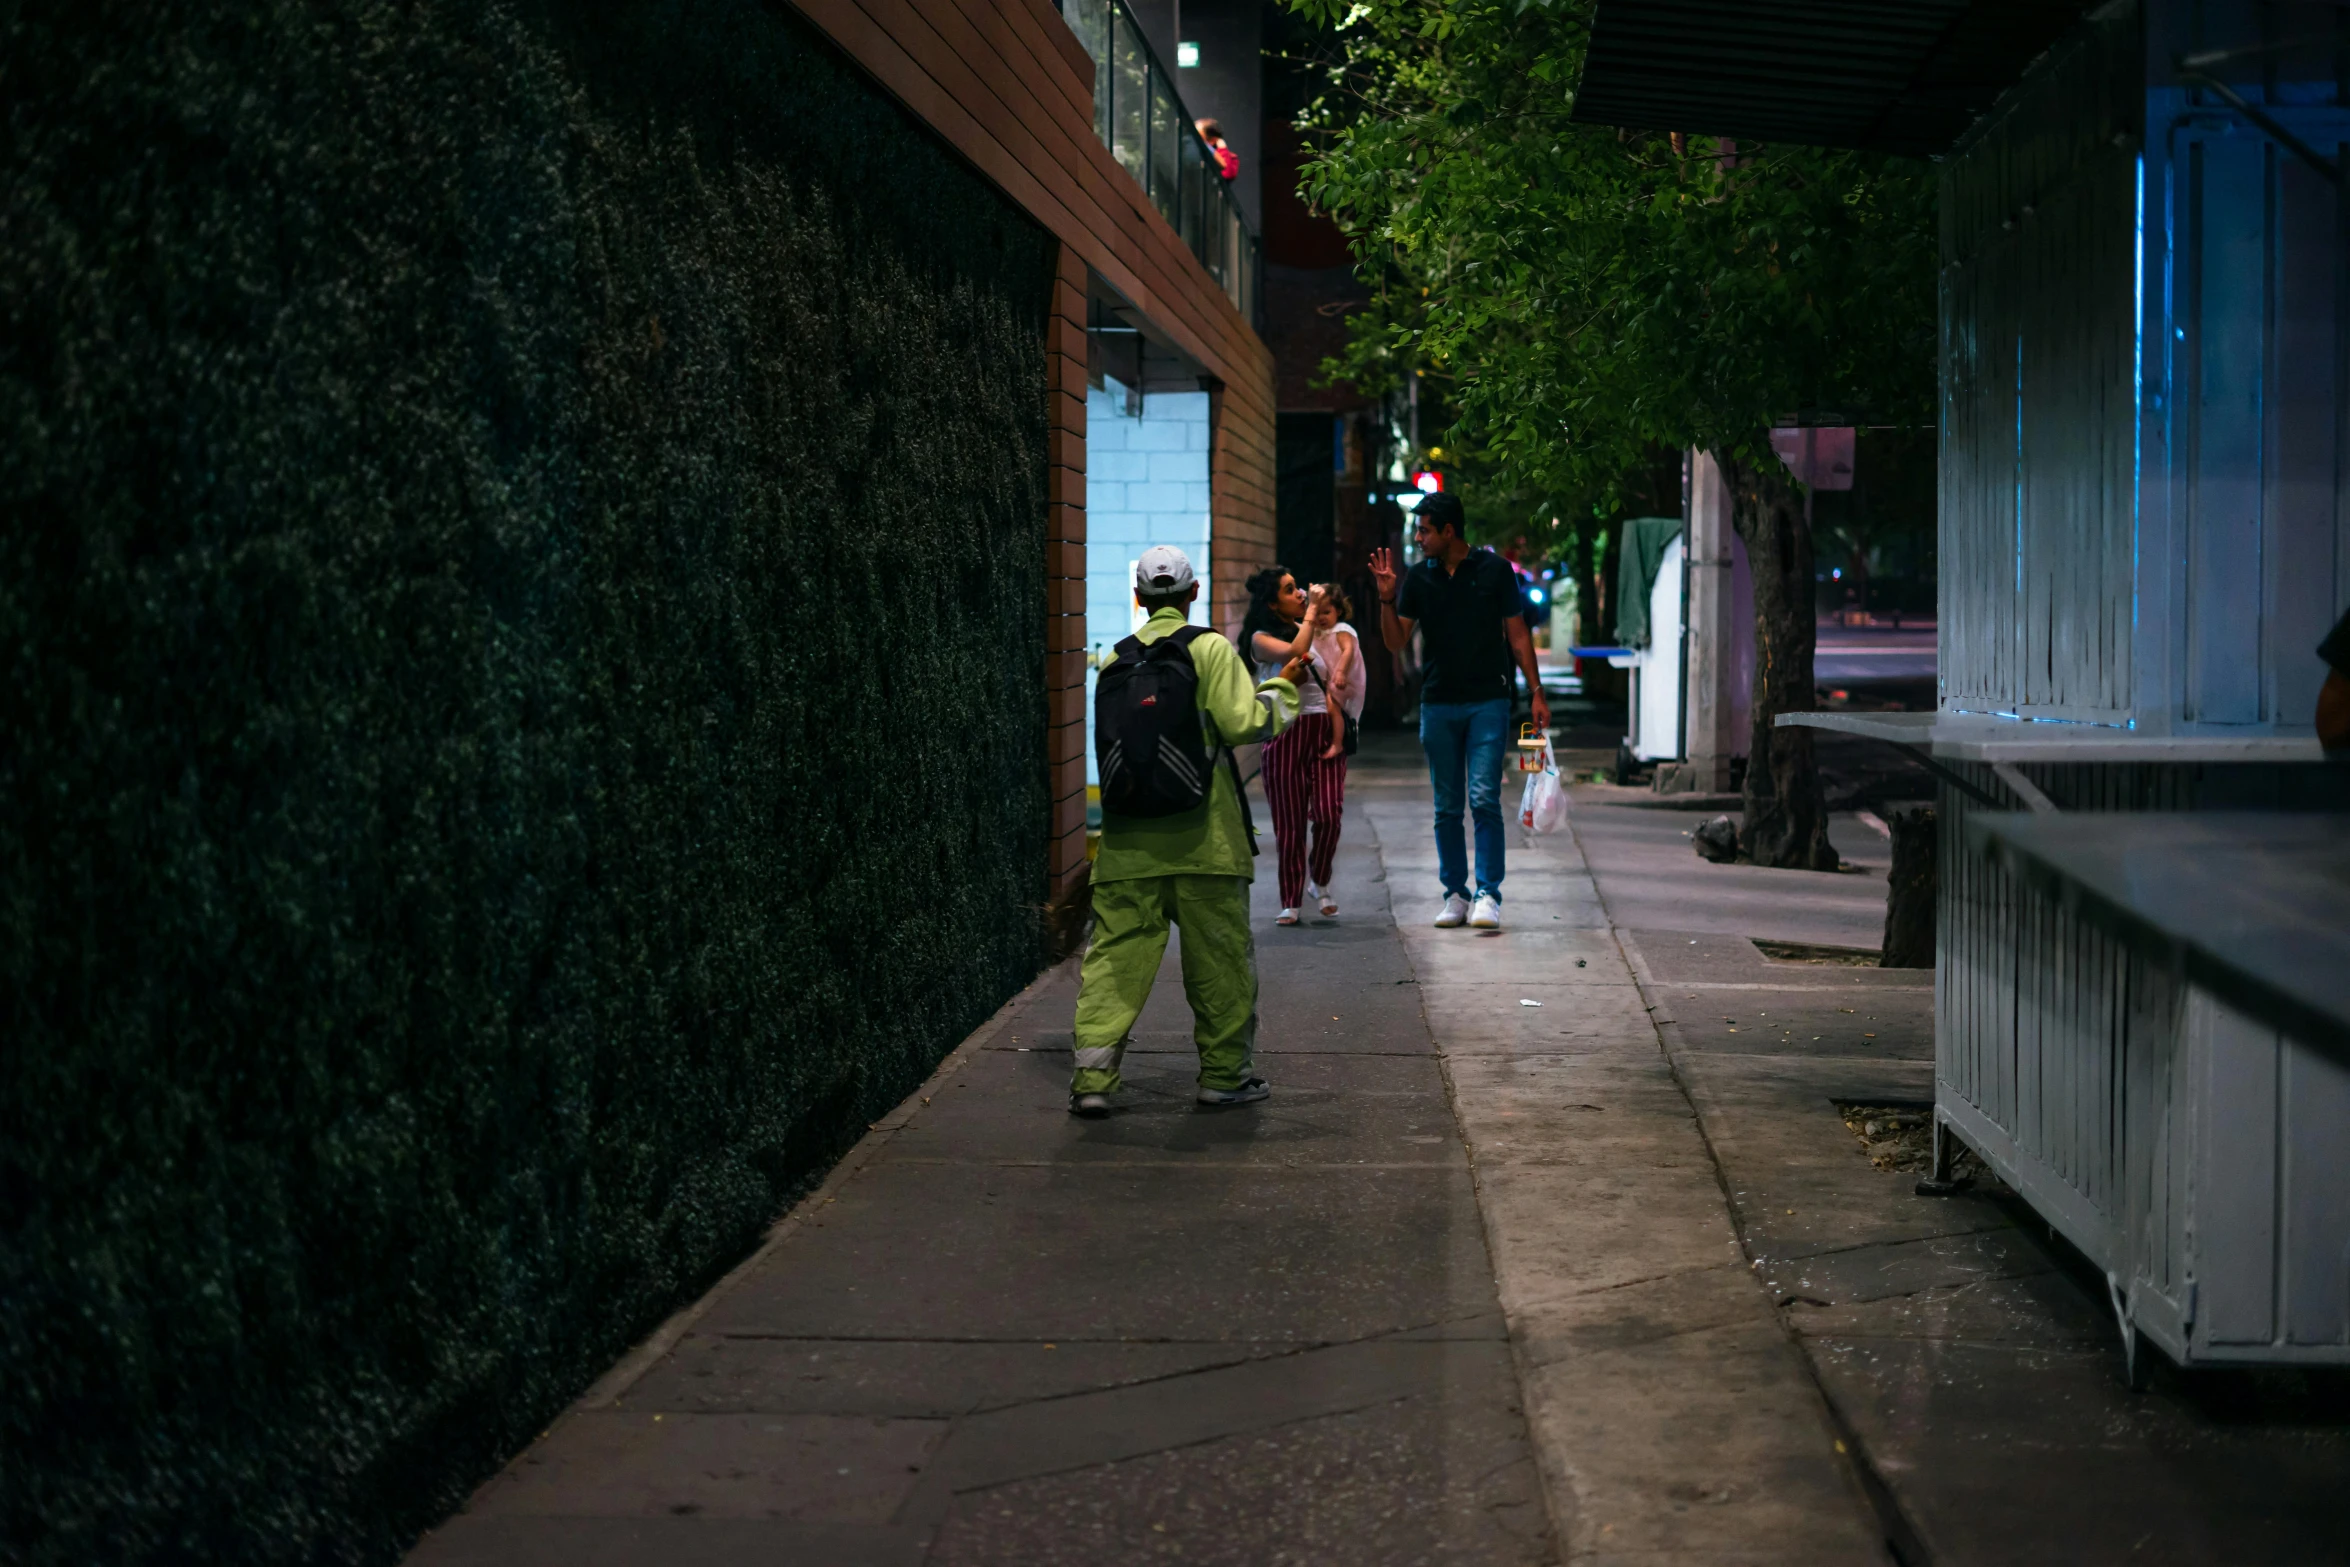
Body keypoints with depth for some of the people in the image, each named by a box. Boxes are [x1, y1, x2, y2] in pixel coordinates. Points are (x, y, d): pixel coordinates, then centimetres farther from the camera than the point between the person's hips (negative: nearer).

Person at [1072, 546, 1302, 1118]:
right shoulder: (1210, 648, -3)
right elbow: (1242, 723, -10)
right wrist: (1280, 689, 7)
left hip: (1128, 838, 3)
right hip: (1201, 835, -3)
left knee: (1115, 956, 3)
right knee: (1220, 956, 9)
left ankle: (1093, 1077, -5)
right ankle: (1225, 1073, 16)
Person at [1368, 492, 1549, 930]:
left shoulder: (1494, 570, 0)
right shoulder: (1417, 577, 6)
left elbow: (1517, 635, 4)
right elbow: (1396, 643, 6)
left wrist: (1536, 691, 0)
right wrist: (1387, 598, -9)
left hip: (1488, 701, -3)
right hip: (1438, 704, 3)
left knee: (1484, 799, -11)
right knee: (1446, 807, 6)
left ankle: (1488, 895, -9)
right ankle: (1455, 895, 13)